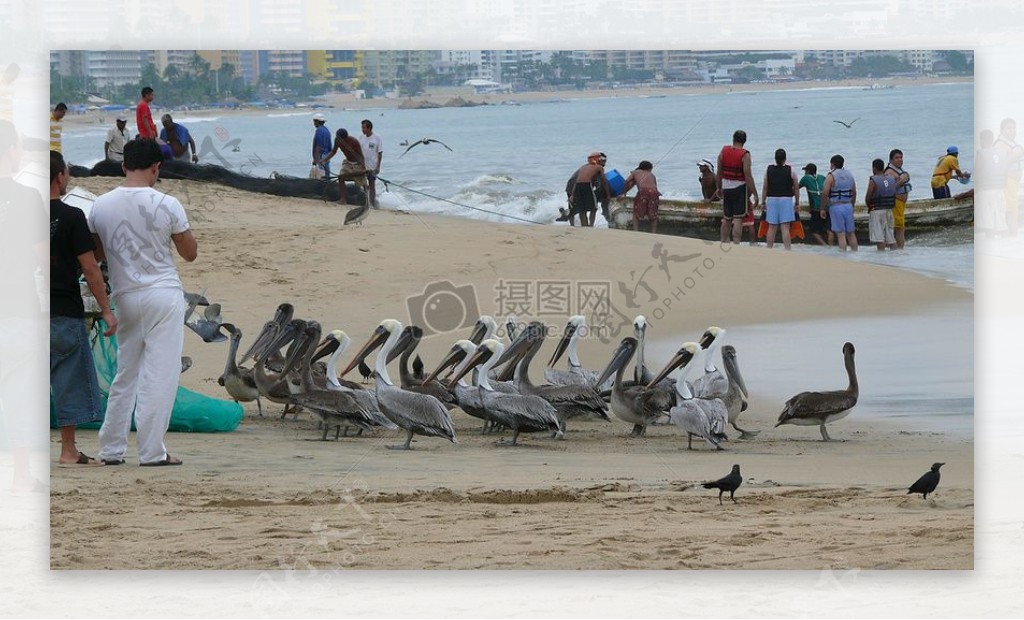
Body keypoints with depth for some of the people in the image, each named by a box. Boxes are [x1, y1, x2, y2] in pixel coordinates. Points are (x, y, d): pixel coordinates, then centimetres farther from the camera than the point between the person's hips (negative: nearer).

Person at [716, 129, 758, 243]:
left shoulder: (724, 151, 2)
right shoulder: (745, 155, -12)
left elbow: (719, 172, 8)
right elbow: (748, 176, -16)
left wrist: (719, 187, 20)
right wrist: (754, 193, -12)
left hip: (726, 188, 5)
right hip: (739, 188, -4)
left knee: (726, 218, 16)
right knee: (738, 219, -5)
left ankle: (723, 243, 21)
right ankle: (736, 244, -12)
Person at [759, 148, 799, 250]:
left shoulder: (768, 169, 1)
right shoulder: (790, 170, -4)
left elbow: (765, 187, 4)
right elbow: (796, 188, 0)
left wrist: (763, 202, 12)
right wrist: (797, 203, 9)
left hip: (772, 199, 2)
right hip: (786, 199, -2)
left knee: (771, 227, 8)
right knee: (785, 227, -5)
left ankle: (769, 249, 11)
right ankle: (787, 249, -9)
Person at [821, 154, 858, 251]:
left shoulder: (831, 176, -8)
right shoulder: (849, 175, 11)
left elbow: (825, 194, -13)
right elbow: (854, 193, 16)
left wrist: (823, 209, -6)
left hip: (836, 206, -6)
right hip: (848, 206, 6)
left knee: (841, 234, -7)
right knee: (851, 233, 13)